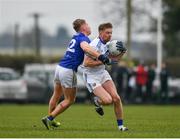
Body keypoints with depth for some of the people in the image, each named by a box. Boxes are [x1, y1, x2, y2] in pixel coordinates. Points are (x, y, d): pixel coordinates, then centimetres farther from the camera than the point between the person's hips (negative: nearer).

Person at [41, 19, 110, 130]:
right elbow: (85, 47, -35)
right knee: (70, 100, 5)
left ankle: (50, 120, 35)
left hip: (60, 67, 9)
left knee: (56, 96, 24)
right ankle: (49, 118, 3)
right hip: (68, 71, -9)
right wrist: (100, 56, -47)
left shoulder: (76, 37, 15)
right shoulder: (83, 38, -12)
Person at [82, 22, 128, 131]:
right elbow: (86, 63, -25)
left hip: (103, 73, 7)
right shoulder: (94, 45, -21)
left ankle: (121, 125, 4)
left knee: (116, 98, -8)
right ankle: (97, 101, 15)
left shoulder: (106, 44, 5)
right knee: (108, 100, -21)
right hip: (91, 76, -7)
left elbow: (115, 58, 16)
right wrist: (102, 61, -27)